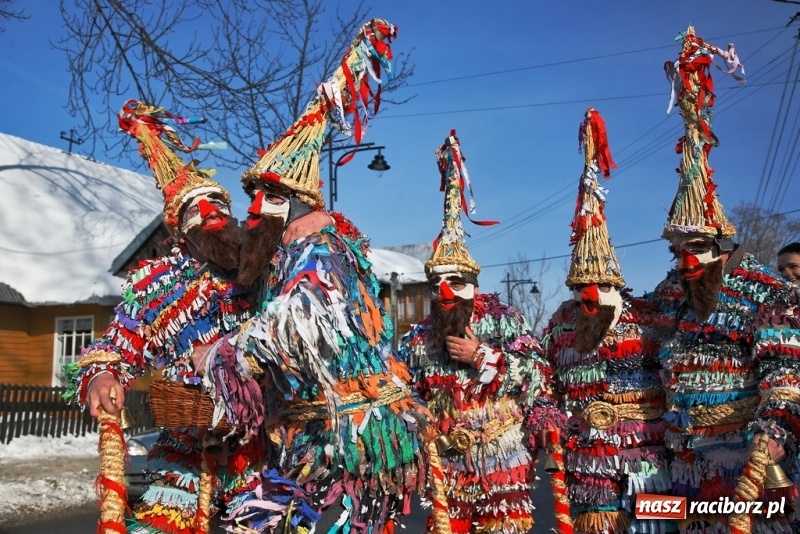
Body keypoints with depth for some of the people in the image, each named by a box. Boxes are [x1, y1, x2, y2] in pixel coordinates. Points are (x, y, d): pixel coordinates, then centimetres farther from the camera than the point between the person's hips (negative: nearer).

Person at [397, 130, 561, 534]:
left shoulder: (500, 318, -3)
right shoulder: (419, 338, 8)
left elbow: (538, 371, -10)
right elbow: (408, 397, 13)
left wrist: (483, 357, -14)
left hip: (501, 459, -3)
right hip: (447, 463, 4)